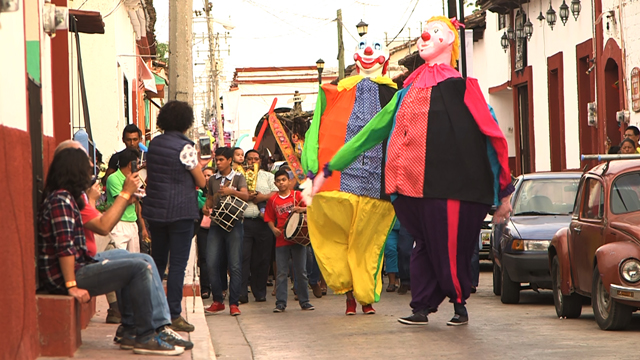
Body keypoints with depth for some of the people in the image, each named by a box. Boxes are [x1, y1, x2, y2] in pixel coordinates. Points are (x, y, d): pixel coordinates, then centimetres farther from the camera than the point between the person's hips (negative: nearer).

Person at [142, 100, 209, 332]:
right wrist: (198, 167, 16)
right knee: (178, 264, -2)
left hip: (155, 211, 6)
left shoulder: (154, 144, 8)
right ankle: (174, 315, -4)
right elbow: (201, 183, -6)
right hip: (181, 212, -6)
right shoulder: (185, 147, -12)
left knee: (157, 261, 15)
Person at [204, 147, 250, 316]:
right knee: (212, 263, -4)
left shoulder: (238, 178, 4)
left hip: (234, 223, -4)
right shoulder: (212, 180, 16)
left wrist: (231, 192, -29)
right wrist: (206, 207, 3)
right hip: (216, 223, 4)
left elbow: (246, 196, -11)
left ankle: (234, 303, -2)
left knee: (235, 265, -7)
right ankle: (217, 301, 8)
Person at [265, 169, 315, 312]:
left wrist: (301, 209, -21)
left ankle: (304, 301, 11)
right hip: (281, 241, 1)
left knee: (301, 272, 3)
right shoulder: (273, 200, 8)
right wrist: (274, 229, -5)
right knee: (281, 273, 1)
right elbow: (269, 218, 13)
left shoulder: (298, 195, 3)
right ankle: (281, 302, 5)